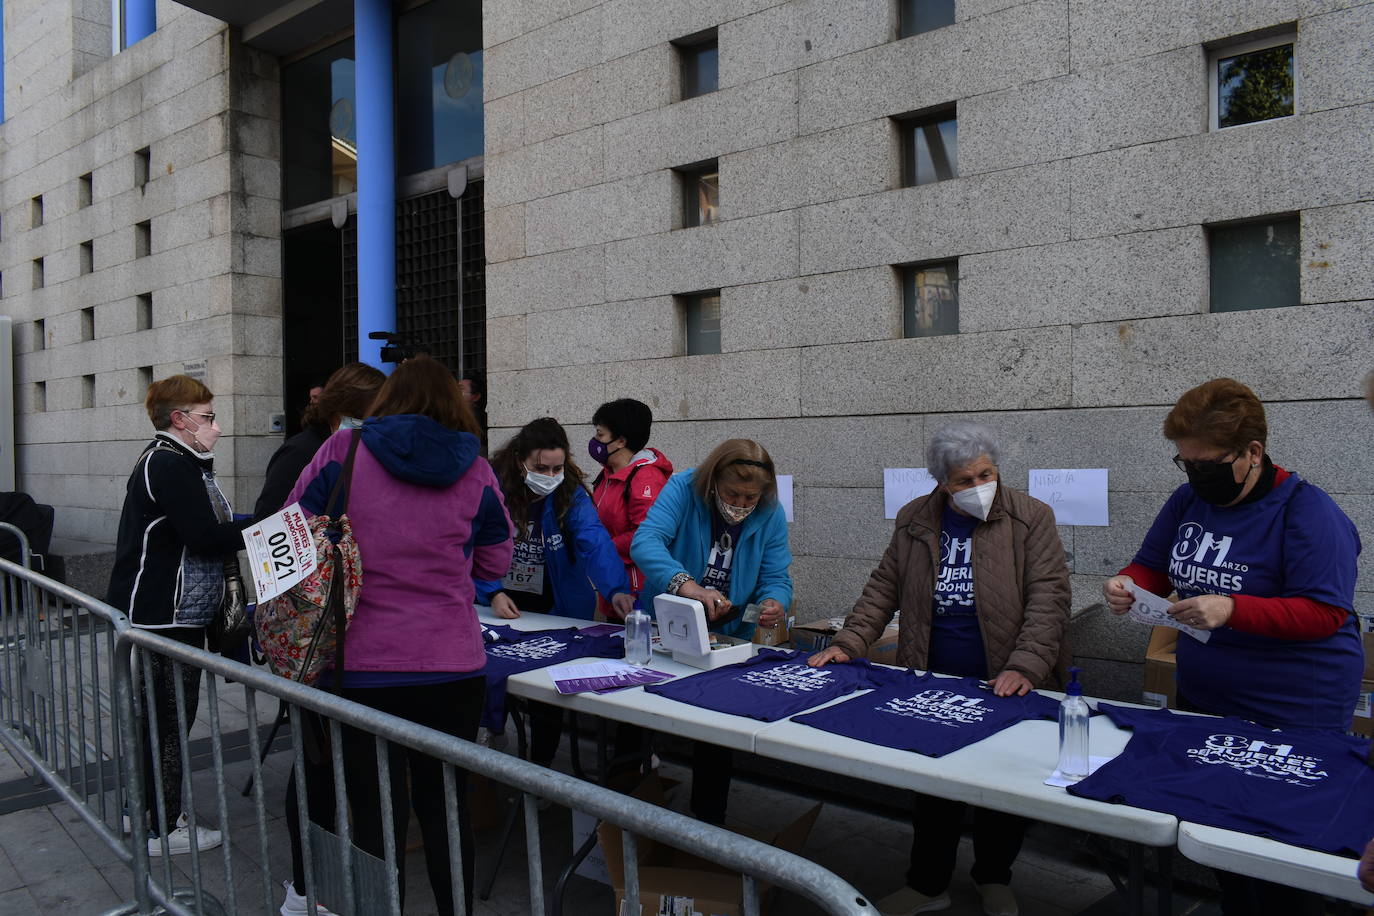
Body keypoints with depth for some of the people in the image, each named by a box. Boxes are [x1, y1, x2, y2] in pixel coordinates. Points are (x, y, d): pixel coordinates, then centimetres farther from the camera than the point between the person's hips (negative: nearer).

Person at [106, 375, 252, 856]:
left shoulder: (165, 461, 16)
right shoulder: (171, 465, -18)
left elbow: (197, 532, 15)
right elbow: (206, 537, -23)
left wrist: (237, 528, 0)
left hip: (158, 613, 11)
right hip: (165, 617, -11)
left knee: (156, 715, 20)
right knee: (171, 720, 0)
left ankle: (146, 808, 33)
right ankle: (163, 829, 11)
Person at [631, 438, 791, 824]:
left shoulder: (770, 515, -12)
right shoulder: (684, 489, -21)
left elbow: (777, 578, -12)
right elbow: (645, 542, -36)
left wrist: (774, 603, -37)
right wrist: (687, 585, -54)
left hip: (727, 639, 2)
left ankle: (709, 819, 31)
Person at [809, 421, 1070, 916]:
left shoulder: (1031, 518, -7)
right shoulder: (914, 520, 3)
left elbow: (1049, 597, -13)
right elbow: (884, 588, 7)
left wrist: (1025, 666, -25)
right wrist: (848, 644, -5)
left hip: (1003, 688, -2)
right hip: (933, 685, 3)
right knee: (933, 787, 11)